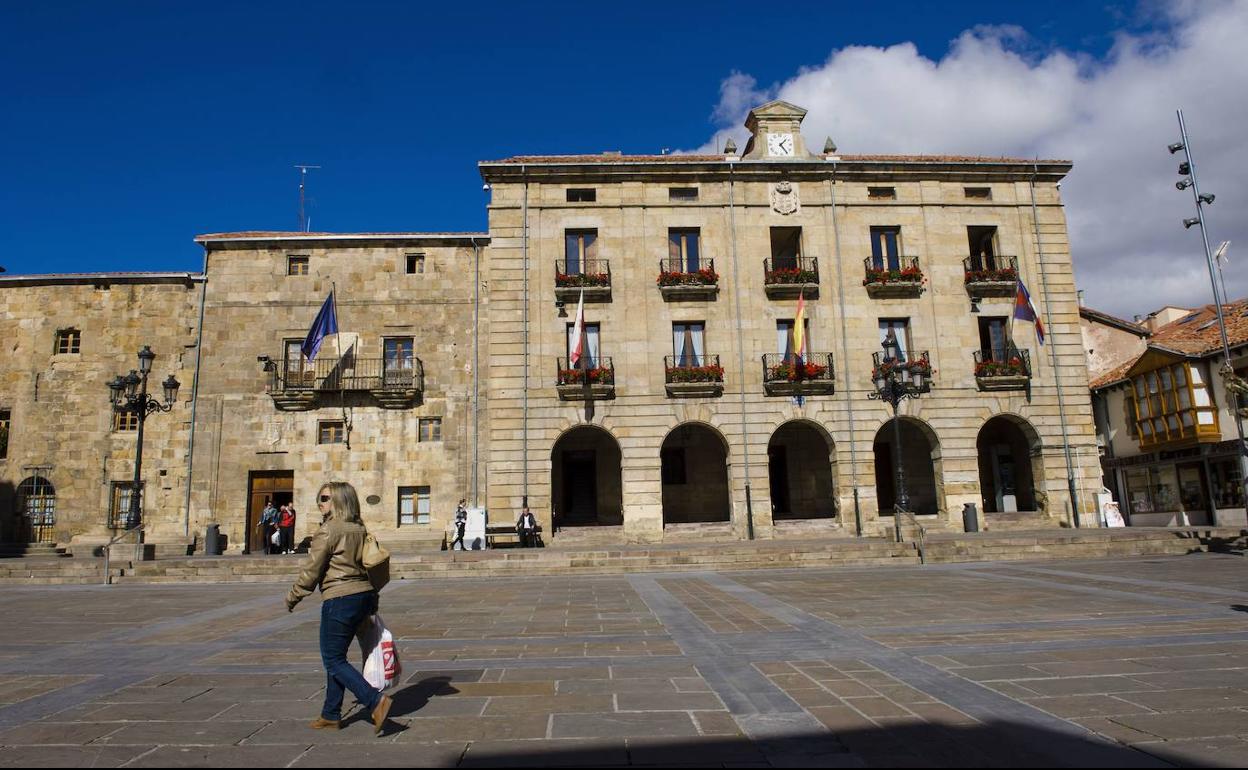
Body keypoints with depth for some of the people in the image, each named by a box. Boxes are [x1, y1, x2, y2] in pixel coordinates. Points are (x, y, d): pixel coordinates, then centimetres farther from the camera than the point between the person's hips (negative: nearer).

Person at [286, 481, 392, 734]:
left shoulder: (329, 530, -12)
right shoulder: (359, 529, 10)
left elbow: (311, 570, -9)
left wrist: (292, 597, 6)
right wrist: (373, 602, 21)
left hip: (339, 599, -8)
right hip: (363, 595, 8)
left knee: (333, 660, 2)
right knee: (336, 657, 20)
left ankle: (376, 701, -10)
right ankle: (331, 715, 28)